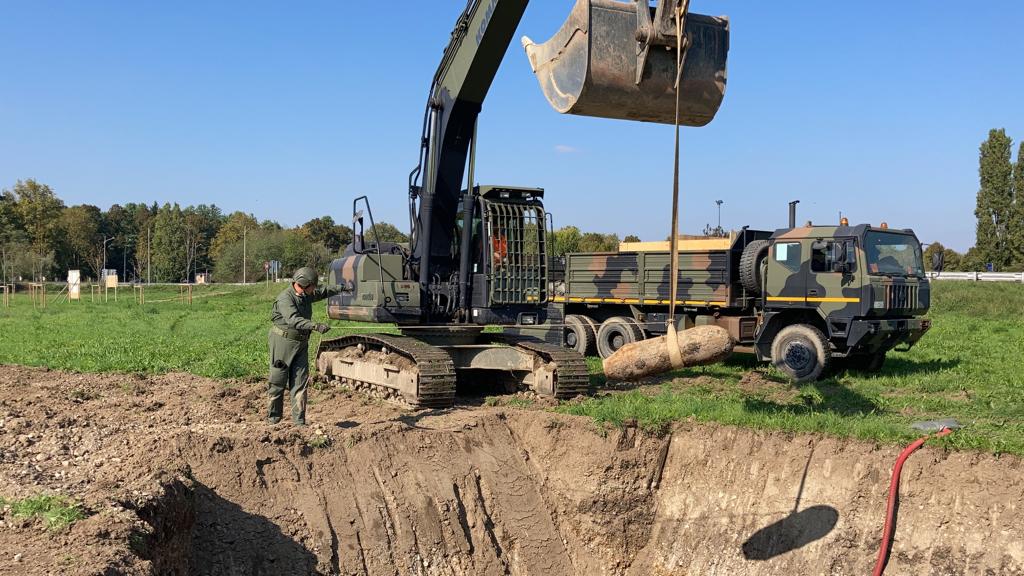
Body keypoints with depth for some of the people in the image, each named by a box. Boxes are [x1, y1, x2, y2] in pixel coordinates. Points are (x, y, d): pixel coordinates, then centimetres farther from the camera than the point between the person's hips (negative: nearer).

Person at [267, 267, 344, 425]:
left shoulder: (306, 295, 9)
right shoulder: (285, 298, -19)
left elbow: (322, 292, 29)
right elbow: (293, 320, -34)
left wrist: (340, 288, 24)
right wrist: (315, 326, -44)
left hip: (301, 343, 7)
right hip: (283, 341, -7)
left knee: (300, 382, 1)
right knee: (278, 381, 3)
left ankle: (299, 420, 3)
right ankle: (274, 417, 17)